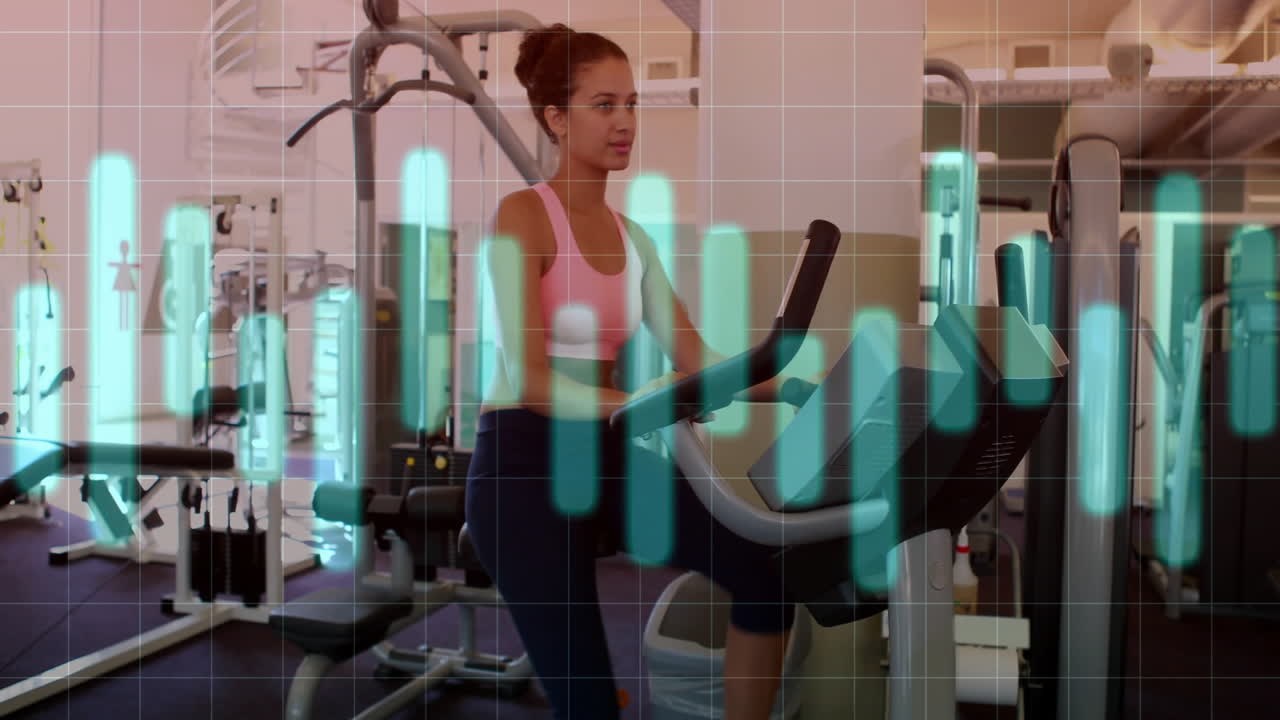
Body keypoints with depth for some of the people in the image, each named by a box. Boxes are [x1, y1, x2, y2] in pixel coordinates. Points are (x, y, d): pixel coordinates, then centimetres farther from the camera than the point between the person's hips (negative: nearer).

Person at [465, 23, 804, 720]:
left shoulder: (631, 237, 12)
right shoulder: (522, 214, -9)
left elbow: (694, 359, 3)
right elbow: (530, 380, -21)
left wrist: (788, 386, -11)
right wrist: (637, 406, -35)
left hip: (609, 453, 6)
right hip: (523, 458, -6)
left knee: (767, 571, -14)